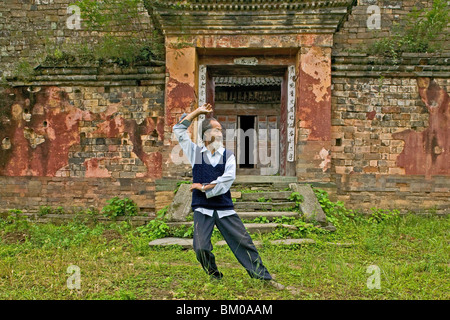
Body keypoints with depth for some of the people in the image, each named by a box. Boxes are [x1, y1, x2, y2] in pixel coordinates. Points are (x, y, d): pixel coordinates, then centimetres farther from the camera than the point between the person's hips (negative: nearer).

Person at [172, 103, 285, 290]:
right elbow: (179, 130, 6)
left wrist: (204, 187, -8)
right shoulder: (195, 152, 8)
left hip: (224, 208, 1)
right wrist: (198, 111, 6)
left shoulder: (228, 155, 7)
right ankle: (215, 278, 15)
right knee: (201, 248, -11)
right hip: (202, 209, 0)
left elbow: (228, 178, -9)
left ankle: (264, 277, 11)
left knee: (244, 242, 1)